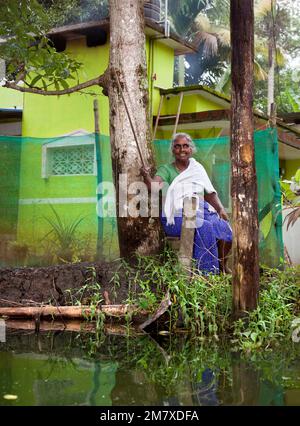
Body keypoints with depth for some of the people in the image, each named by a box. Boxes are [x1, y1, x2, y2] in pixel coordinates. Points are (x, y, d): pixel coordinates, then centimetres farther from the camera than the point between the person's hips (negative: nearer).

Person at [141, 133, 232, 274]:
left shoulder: (198, 168, 18)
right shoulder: (166, 170, 4)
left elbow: (209, 193, 15)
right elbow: (155, 185, -15)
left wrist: (220, 208, -1)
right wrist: (146, 176, -37)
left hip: (201, 212, 4)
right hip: (178, 216, -4)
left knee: (224, 227, -22)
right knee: (203, 227, -32)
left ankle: (222, 265, 2)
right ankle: (207, 271, -22)